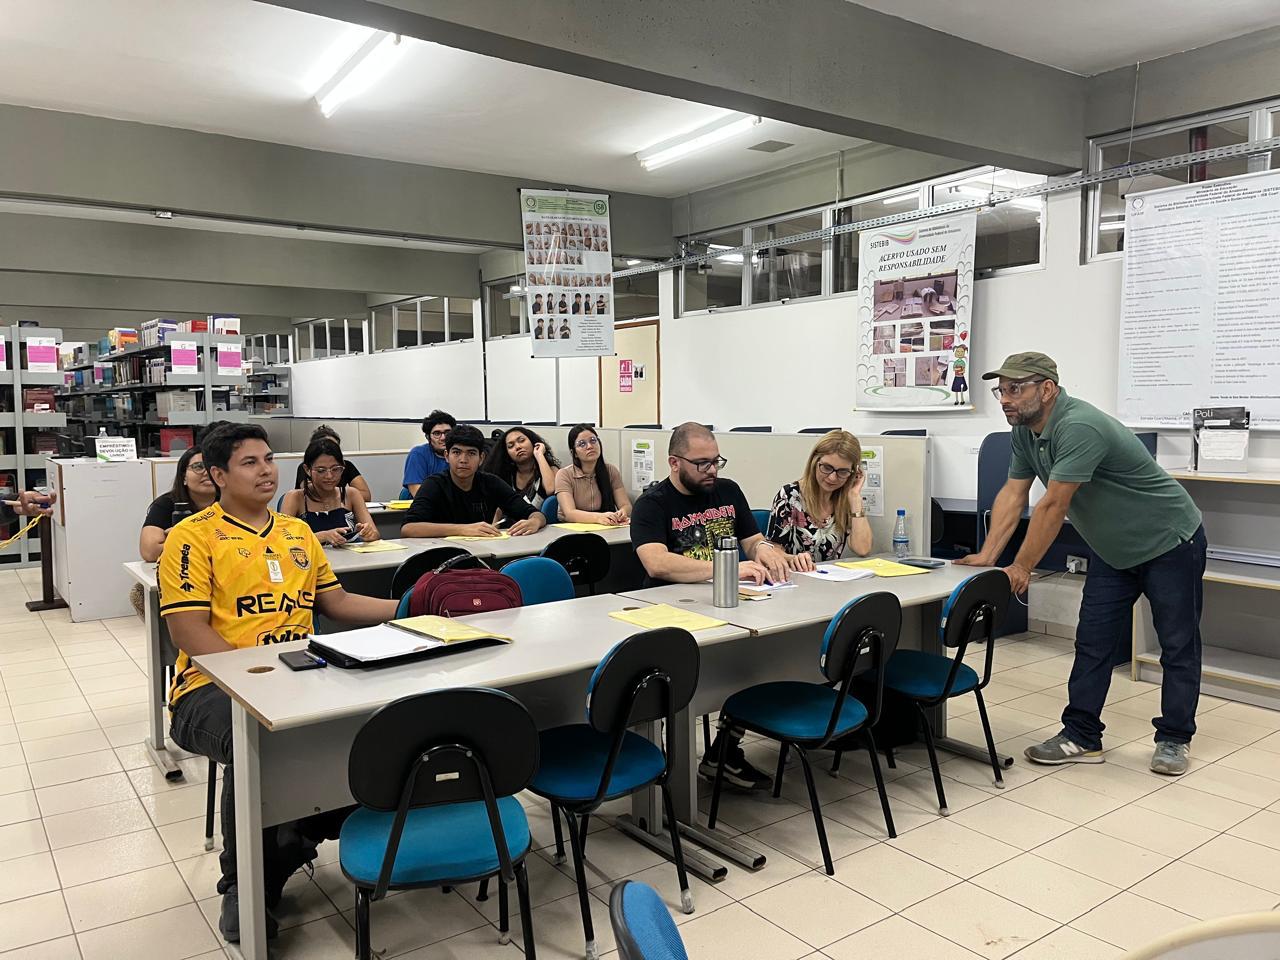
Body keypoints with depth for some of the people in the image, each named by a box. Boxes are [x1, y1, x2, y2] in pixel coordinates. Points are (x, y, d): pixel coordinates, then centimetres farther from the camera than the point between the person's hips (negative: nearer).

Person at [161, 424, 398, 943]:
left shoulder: (298, 532, 20)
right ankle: (241, 885, -8)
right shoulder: (193, 536, 0)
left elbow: (337, 601, 21)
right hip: (215, 686, -5)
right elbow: (189, 632, -8)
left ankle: (291, 841, 1)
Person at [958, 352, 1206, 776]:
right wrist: (987, 556, -13)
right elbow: (1012, 495, -4)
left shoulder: (1079, 427, -32)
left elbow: (1053, 507, -31)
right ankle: (1081, 737, 11)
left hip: (1170, 542, -8)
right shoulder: (1025, 432, -4)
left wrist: (1021, 568, -24)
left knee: (1178, 646, 5)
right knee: (1092, 643, 5)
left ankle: (1173, 740, 18)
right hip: (1114, 550, 8)